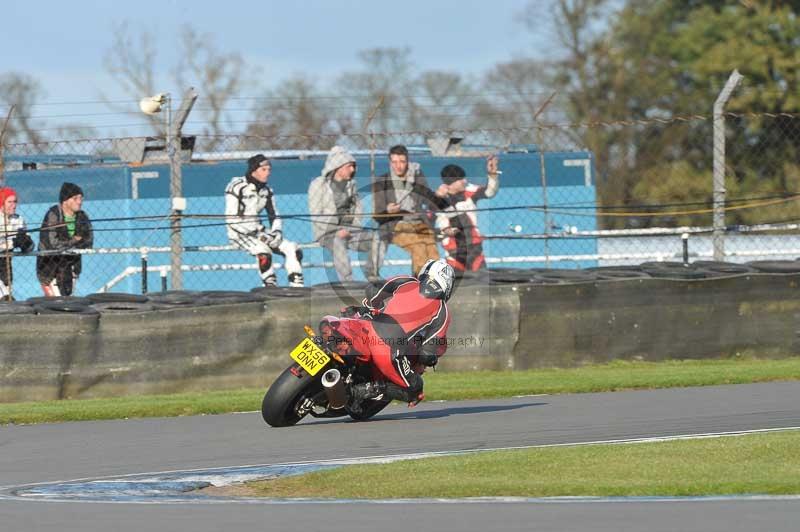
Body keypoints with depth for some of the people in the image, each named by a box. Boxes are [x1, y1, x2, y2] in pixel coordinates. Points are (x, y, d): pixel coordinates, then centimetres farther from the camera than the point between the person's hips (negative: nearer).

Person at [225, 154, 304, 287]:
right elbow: (231, 220, -20)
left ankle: (297, 286, -10)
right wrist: (257, 233, -23)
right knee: (263, 251, -35)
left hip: (258, 230, 7)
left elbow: (274, 216, 14)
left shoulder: (266, 190, 8)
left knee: (293, 249, -9)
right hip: (239, 233, -7)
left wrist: (276, 232, -8)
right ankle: (271, 287, -25)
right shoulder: (236, 187, -15)